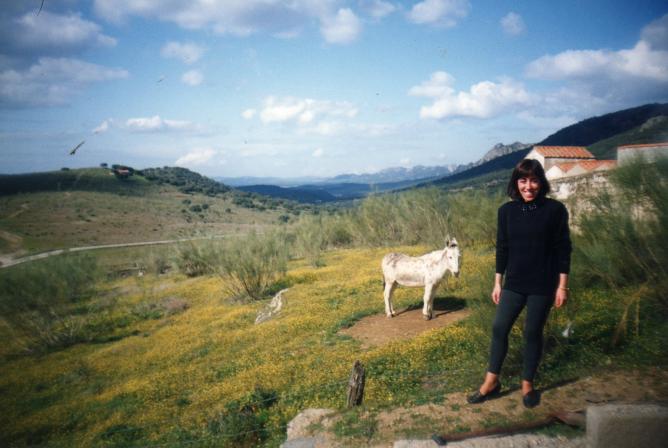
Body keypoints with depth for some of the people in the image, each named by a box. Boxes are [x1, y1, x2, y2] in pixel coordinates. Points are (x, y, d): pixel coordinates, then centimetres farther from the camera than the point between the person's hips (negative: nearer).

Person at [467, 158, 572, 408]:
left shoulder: (555, 210, -9)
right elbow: (502, 248, 5)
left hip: (543, 285, -3)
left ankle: (528, 384, 25)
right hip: (514, 283, 3)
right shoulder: (507, 211, -1)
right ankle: (491, 381, 18)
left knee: (533, 332, 7)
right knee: (499, 328, 4)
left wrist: (562, 285, -6)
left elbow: (563, 249, -5)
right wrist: (498, 283, 6)